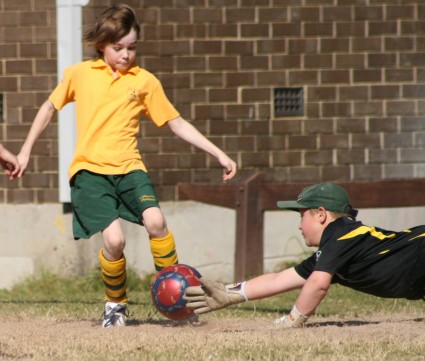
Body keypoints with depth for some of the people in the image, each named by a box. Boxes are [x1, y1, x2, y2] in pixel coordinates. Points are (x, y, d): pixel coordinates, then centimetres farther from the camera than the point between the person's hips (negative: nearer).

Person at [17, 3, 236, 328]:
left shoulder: (145, 81, 5)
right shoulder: (79, 74, 4)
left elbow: (177, 124, 9)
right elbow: (50, 107, 19)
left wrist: (219, 154, 5)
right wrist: (26, 151, 21)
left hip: (129, 167, 1)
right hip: (90, 169, -1)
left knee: (155, 220, -26)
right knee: (114, 237, -20)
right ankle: (115, 304, 6)